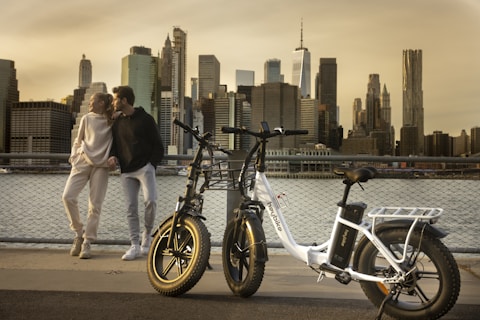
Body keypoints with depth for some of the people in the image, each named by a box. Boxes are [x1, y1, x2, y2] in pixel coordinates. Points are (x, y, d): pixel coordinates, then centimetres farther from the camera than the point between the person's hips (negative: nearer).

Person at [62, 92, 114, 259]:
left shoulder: (113, 121, 5)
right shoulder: (86, 118, 13)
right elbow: (78, 141, 18)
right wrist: (74, 156, 5)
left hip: (101, 165, -2)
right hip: (82, 161, 3)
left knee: (95, 206, -3)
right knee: (68, 196, -12)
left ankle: (87, 243, 5)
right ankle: (79, 233, 7)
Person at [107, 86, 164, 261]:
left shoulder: (145, 119, 0)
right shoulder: (117, 122, 15)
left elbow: (158, 146, 1)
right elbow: (114, 144, 23)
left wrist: (151, 164, -9)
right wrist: (113, 156, 1)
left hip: (145, 167, -5)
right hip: (126, 171, 5)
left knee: (150, 201, -22)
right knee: (131, 208, 1)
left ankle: (147, 235, 2)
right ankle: (135, 245, 5)